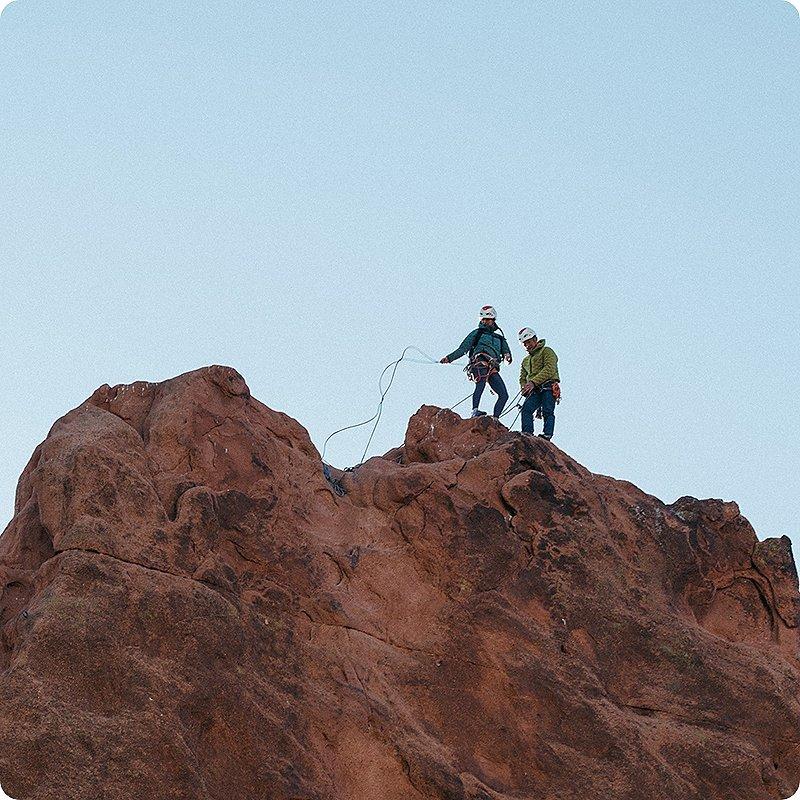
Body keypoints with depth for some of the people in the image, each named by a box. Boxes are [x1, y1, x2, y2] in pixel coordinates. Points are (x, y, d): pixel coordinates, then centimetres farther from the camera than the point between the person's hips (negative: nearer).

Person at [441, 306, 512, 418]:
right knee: (481, 383, -34)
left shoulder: (499, 338, 33)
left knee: (504, 395, -7)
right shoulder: (477, 333, 23)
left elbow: (506, 350, 20)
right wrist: (449, 358, 2)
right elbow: (463, 349, 16)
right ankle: (475, 410, -50)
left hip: (493, 370, 5)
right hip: (480, 362, -5)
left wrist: (507, 355, -6)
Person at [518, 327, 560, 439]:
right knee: (526, 408, -19)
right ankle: (527, 433, -30)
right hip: (535, 390, 5)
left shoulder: (547, 351, 8)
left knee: (548, 411, -21)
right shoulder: (526, 361, 31)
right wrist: (525, 389, 2)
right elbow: (522, 378, 27)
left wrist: (533, 382, -18)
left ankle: (547, 434, -35)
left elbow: (549, 370, -8)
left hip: (548, 388, -5)